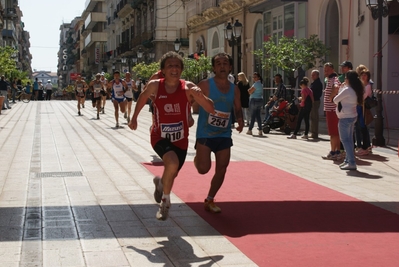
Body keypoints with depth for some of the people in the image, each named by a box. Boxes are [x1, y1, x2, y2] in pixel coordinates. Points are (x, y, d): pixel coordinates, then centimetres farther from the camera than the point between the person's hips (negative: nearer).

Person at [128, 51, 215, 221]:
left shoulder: (188, 87, -15)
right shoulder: (155, 86, -12)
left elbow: (211, 110, -20)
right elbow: (143, 98, 11)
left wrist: (199, 95, -37)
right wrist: (134, 118, 16)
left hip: (180, 140, 2)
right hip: (160, 137, -2)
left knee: (171, 175, 15)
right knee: (172, 163, -30)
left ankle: (160, 183, 55)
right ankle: (166, 201, -4)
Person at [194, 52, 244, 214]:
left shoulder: (234, 89, 4)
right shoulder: (205, 85, -11)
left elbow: (238, 109, 15)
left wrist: (240, 120, -5)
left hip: (224, 135, 5)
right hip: (205, 134, -4)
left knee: (221, 170, 5)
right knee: (203, 168, -15)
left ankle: (209, 200, 24)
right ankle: (197, 158, 24)